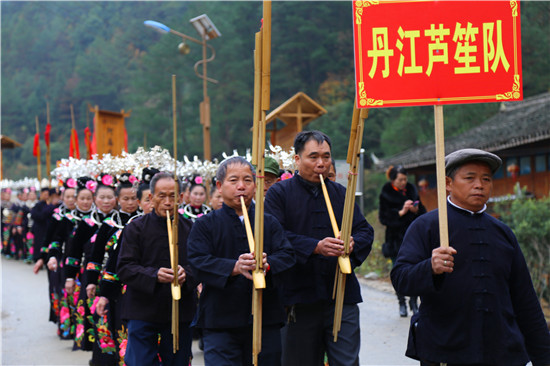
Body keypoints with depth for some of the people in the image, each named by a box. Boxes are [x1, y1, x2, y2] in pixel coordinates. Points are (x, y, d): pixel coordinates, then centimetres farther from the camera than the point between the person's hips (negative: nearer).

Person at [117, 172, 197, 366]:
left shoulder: (190, 228, 6)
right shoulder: (136, 227, 0)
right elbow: (124, 268, -7)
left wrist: (186, 275, -18)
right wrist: (154, 275, -23)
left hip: (180, 312, 2)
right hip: (143, 311, -2)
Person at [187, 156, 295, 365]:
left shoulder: (270, 224, 13)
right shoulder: (205, 225, 5)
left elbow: (287, 255, 0)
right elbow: (199, 262, -9)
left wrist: (267, 264, -24)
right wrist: (234, 267, -26)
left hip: (266, 321, 3)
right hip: (219, 322, -2)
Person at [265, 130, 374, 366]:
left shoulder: (342, 194, 16)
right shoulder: (279, 193, 2)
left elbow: (365, 231, 11)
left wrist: (353, 244, -12)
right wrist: (316, 247, -23)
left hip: (342, 296, 3)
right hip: (299, 297, -2)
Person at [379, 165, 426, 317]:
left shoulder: (411, 190, 8)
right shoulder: (385, 194, -1)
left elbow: (423, 212, 13)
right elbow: (383, 218, -7)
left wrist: (416, 210, -9)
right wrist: (401, 212, -17)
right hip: (396, 239, -2)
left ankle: (414, 303, 8)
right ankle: (402, 304, 12)